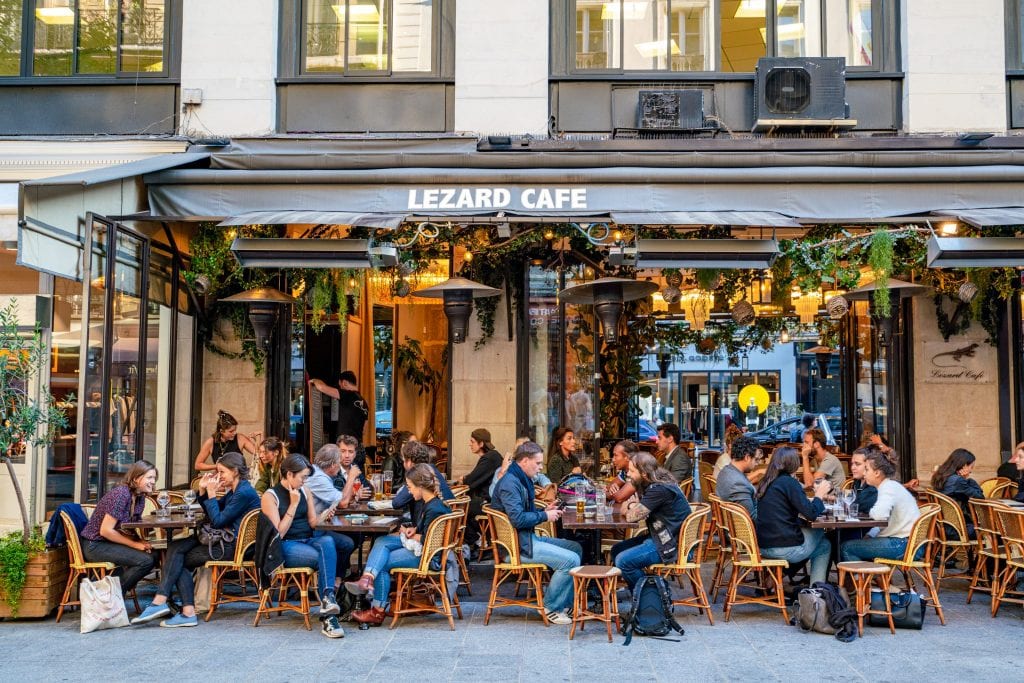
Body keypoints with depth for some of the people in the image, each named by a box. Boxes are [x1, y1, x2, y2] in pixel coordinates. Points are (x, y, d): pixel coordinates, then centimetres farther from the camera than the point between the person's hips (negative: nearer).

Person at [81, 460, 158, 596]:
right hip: (95, 545, -9)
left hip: (110, 543, 9)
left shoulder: (140, 498, 6)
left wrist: (141, 542, -10)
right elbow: (105, 530, -23)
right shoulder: (121, 494, -20)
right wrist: (135, 544, -19)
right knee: (145, 560, -22)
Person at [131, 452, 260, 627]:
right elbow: (213, 514, 22)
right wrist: (203, 491, 10)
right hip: (225, 540, 10)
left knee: (178, 560, -7)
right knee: (175, 549, -4)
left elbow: (217, 521, -16)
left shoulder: (244, 493, -15)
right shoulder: (234, 490, 17)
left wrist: (211, 494, -11)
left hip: (233, 547, -10)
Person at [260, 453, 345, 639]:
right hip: (286, 546, -5)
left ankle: (328, 599, -43)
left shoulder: (305, 490, 12)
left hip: (310, 539, 5)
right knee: (325, 557, -31)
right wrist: (293, 504, -12)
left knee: (327, 542, -32)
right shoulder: (270, 496, -4)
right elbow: (278, 533, -9)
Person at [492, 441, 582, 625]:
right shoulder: (510, 482, -18)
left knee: (576, 548, 12)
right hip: (518, 545, -11)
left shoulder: (522, 480, 16)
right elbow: (517, 519, -27)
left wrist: (544, 512, 5)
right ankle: (551, 608, -4)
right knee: (570, 560, -19)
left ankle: (563, 603, 13)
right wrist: (544, 516, -14)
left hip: (528, 538, 11)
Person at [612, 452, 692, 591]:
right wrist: (631, 505, -4)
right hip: (661, 536, 11)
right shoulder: (655, 484, 7)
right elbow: (641, 507, 16)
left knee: (623, 561, -19)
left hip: (673, 544, -11)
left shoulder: (659, 489, -23)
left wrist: (629, 508, 0)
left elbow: (633, 516, -21)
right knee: (616, 550, 11)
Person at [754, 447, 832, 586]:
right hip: (785, 547, -7)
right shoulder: (789, 482, -12)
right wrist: (819, 495, 3)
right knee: (824, 545, 18)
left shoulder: (766, 483, 11)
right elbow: (811, 514, -14)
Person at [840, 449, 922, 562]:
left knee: (846, 548, -8)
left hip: (903, 544, -10)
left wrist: (871, 512, -9)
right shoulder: (890, 486, 17)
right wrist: (870, 535, 6)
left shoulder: (889, 487, -14)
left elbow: (879, 515, -32)